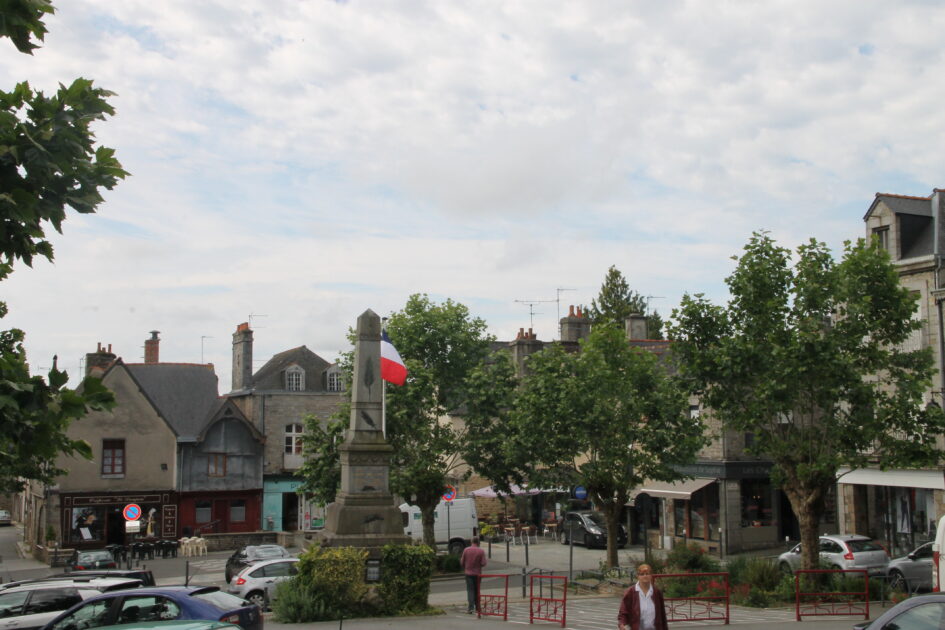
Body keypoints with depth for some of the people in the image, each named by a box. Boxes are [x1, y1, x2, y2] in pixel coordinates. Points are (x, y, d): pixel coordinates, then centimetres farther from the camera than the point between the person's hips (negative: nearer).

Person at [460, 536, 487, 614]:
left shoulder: (466, 550, -4)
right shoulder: (481, 551, -8)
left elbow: (462, 562, 0)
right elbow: (483, 563, -11)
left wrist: (464, 569, 19)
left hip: (468, 573, 0)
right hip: (477, 573, 0)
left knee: (470, 590, -1)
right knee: (477, 591, 13)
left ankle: (470, 608, -14)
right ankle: (477, 608, 20)